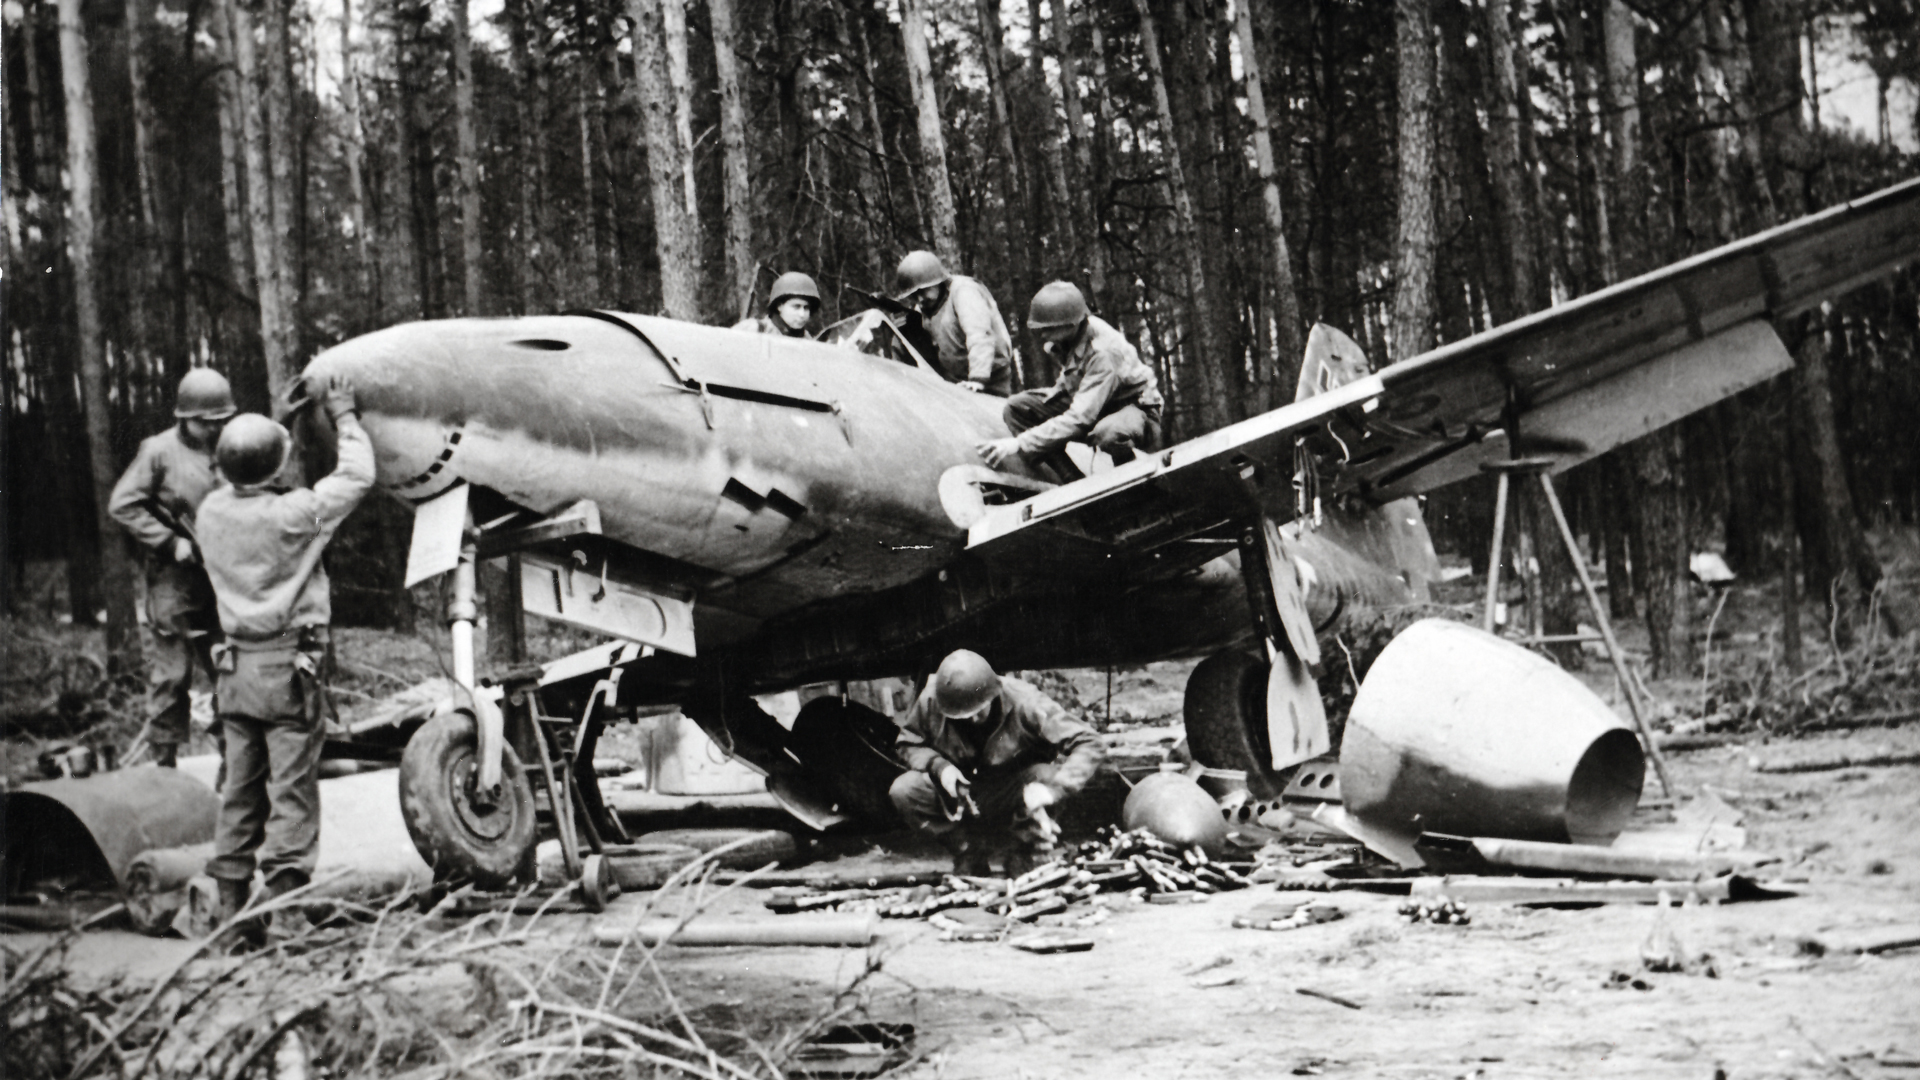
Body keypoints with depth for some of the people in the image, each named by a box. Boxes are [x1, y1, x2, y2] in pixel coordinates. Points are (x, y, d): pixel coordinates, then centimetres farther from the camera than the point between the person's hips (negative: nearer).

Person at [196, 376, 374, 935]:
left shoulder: (211, 512, 0)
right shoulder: (293, 514, -16)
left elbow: (237, 488, 23)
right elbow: (357, 475, -4)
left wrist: (290, 418, 27)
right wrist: (343, 416, 9)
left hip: (237, 667, 6)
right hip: (289, 664, -6)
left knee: (239, 789, 13)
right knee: (292, 790, -1)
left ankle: (231, 901, 19)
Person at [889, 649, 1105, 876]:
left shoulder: (1024, 702, -27)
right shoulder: (930, 701, -20)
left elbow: (1091, 746, -28)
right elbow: (909, 743, 0)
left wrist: (1050, 788, -42)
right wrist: (938, 765, -23)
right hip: (962, 789, 2)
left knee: (1044, 775, -36)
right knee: (903, 791, -24)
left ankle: (1023, 857, -5)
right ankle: (968, 849, 3)